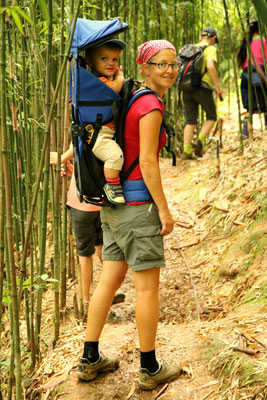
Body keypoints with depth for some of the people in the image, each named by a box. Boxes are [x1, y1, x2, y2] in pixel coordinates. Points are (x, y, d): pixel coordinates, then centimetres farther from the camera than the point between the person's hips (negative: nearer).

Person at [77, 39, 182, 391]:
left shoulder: (132, 98, 14)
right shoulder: (152, 106, -15)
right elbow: (147, 162, -19)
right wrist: (164, 209, -14)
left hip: (113, 201, 9)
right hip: (138, 203, -9)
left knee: (110, 280, 14)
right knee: (148, 286, 2)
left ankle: (90, 360, 23)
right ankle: (150, 369, 14)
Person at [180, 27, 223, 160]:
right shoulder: (210, 49, -2)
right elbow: (210, 66, -19)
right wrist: (217, 86, -14)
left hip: (187, 89, 5)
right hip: (202, 88, -5)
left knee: (190, 121, 9)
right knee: (211, 116, 13)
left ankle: (186, 151, 0)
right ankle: (200, 141, -5)